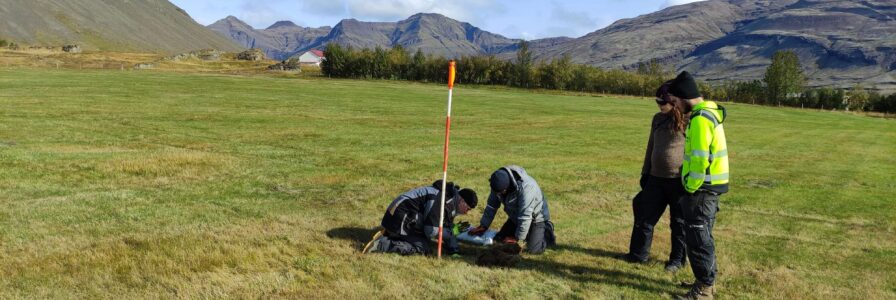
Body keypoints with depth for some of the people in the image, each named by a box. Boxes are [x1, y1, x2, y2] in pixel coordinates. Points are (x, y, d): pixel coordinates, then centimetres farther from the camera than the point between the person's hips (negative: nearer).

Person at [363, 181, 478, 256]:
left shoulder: (452, 205, 10)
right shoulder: (442, 200, -23)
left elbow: (447, 229, 16)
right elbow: (431, 231, -23)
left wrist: (453, 249, 4)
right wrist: (449, 233, -6)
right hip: (400, 217, -11)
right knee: (422, 248, -17)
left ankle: (388, 234, 11)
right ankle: (380, 244, -20)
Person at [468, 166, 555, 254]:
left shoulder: (525, 188, -39)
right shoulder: (499, 183, -17)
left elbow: (525, 217, -32)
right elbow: (492, 205, -2)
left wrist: (517, 237, -23)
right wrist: (483, 226, -1)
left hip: (536, 217, -7)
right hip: (516, 217, 7)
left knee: (533, 249, -20)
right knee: (500, 239, 4)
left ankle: (547, 232, 9)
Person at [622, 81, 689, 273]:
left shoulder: (688, 121, -11)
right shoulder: (658, 119, 9)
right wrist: (645, 173, 17)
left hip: (679, 181, -6)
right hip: (656, 178, 6)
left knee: (679, 223, 8)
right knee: (644, 217, 10)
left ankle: (678, 259, 21)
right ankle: (638, 254, 22)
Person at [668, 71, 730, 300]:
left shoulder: (700, 119, -21)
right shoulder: (708, 112, 12)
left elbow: (700, 160, -24)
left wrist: (691, 188, -13)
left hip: (702, 187, -10)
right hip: (709, 186, 10)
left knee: (697, 238, -1)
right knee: (702, 235, 18)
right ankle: (706, 281, 28)